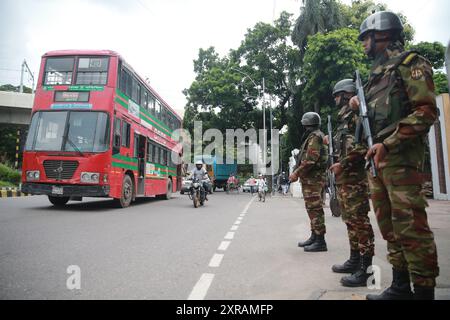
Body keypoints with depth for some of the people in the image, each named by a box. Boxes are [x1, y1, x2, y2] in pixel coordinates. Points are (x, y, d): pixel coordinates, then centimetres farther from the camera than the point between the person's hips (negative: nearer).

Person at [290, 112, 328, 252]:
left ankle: (320, 242, -4)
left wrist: (296, 173, -18)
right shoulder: (313, 136, 21)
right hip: (310, 178, 11)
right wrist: (298, 172, 13)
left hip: (313, 179, -11)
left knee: (315, 209, -8)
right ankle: (314, 237, 23)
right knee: (312, 208, 14)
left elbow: (310, 159, -22)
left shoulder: (315, 136, -11)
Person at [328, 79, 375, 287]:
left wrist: (343, 164, -19)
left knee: (359, 220, -9)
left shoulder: (357, 113, -6)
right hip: (343, 177, 10)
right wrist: (331, 141, 16)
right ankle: (355, 260, 23)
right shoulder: (344, 118, 24)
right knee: (350, 220, 13)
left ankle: (366, 268, -3)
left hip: (354, 176, -10)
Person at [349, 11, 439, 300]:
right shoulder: (377, 74, 24)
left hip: (401, 157, -8)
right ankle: (401, 286, 21)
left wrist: (387, 143, -19)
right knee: (389, 226, 10)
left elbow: (427, 111, -12)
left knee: (410, 226, -8)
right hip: (378, 158, 9)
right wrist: (359, 105, 9)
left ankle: (424, 291, 3)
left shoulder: (409, 63, -1)